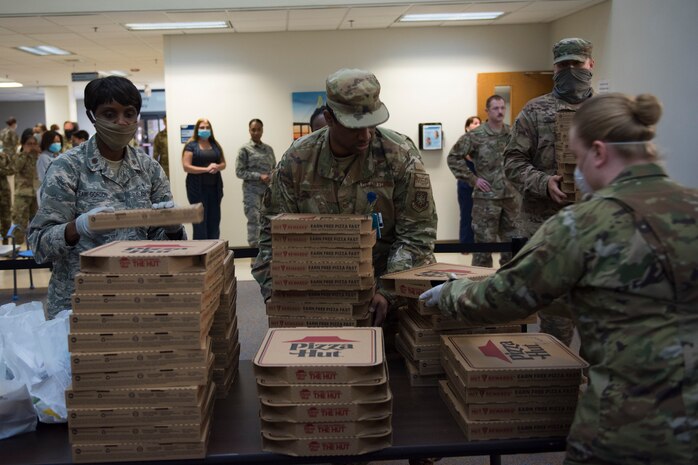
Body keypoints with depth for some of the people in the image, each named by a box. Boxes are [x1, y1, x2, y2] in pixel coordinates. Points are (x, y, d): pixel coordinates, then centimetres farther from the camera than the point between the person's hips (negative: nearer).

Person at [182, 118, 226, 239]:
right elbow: (186, 167, -9)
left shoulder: (215, 145, 14)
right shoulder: (191, 145, -1)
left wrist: (217, 167, -8)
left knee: (214, 220, 5)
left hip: (214, 187, 5)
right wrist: (206, 169, -17)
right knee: (200, 221, -4)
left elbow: (223, 163, 16)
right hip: (198, 188, -5)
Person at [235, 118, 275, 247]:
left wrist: (272, 177, -3)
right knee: (254, 220, -9)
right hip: (252, 191, -5)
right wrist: (259, 176, -13)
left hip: (268, 190, 5)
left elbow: (274, 168, 19)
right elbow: (239, 172, -5)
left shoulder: (269, 149, 15)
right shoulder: (245, 149, 1)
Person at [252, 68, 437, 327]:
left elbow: (417, 232, -10)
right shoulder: (297, 159, -5)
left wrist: (388, 291, -20)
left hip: (383, 277, -1)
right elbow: (275, 231, 0)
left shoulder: (400, 156, -11)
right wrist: (274, 293, -11)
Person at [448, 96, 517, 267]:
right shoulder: (475, 135, -8)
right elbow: (453, 158, -7)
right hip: (486, 197, -5)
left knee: (513, 239, 11)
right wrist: (472, 179, -9)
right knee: (485, 241, 0)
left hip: (510, 195, 5)